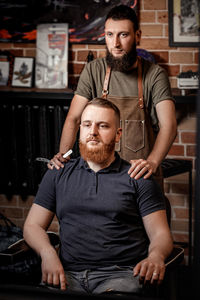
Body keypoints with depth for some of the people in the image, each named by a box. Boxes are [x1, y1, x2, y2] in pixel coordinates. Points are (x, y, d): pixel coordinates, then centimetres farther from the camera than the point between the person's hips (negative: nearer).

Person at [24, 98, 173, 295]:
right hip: (69, 273, 2)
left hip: (120, 273, -1)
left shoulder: (138, 179, 10)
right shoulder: (57, 175, 18)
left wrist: (155, 257, -18)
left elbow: (161, 234, 6)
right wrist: (48, 253, -6)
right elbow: (33, 225, 16)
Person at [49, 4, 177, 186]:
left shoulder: (155, 75, -1)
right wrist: (63, 153, -20)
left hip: (141, 173, -1)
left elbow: (168, 125, -11)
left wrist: (152, 161, -30)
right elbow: (73, 118, 0)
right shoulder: (93, 71, 5)